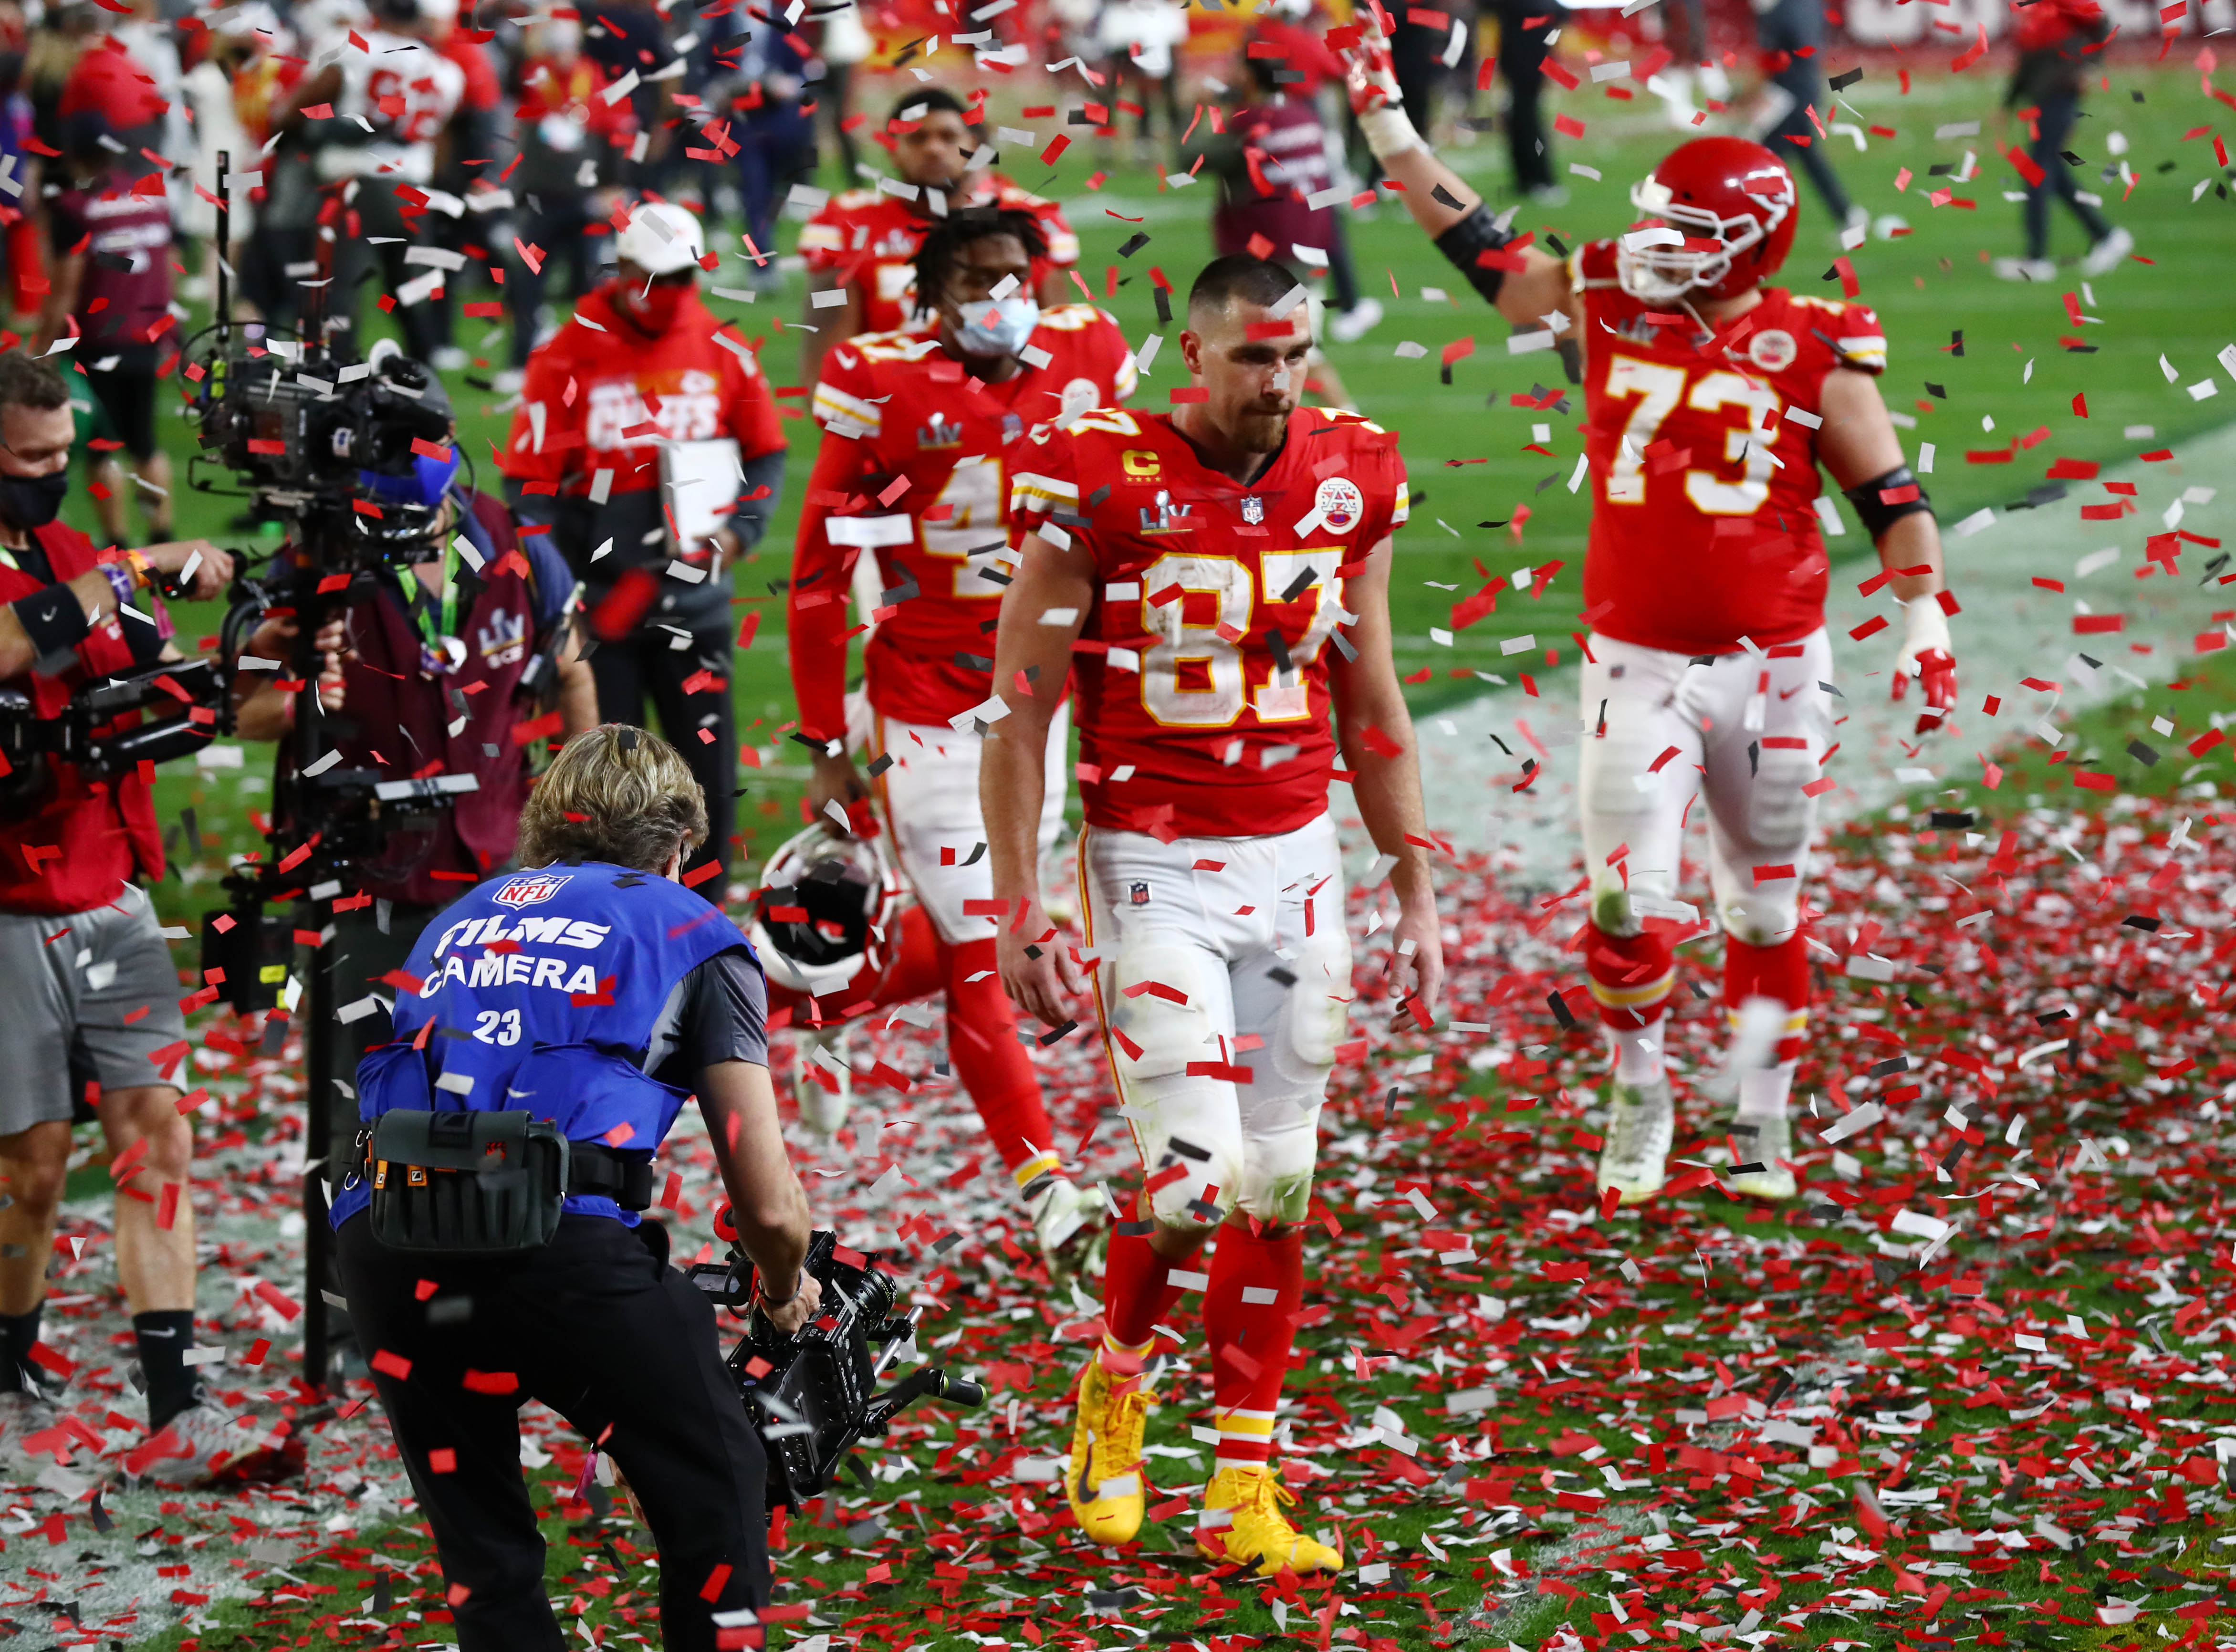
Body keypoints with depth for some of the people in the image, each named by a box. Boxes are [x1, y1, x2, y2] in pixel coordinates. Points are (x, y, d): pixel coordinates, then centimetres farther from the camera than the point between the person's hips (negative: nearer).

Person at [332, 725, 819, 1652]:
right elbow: (771, 1207, 12)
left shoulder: (462, 917, 31)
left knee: (484, 1557, 20)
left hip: (381, 1250, 4)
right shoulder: (691, 932, 18)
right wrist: (785, 1294, 34)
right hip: (557, 1234, -4)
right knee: (717, 1494, 15)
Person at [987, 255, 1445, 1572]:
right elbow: (1021, 715, -6)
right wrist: (1021, 911, -10)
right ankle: (1118, 1384, 16)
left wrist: (1417, 888, 11)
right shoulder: (1103, 484, -11)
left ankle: (1247, 1489, 15)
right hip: (1155, 868, -4)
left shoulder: (1351, 482, 3)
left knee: (1277, 1186, 6)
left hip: (1296, 863, 5)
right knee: (1196, 1178, -14)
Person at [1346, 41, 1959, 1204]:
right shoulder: (1609, 307, 0)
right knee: (1631, 907, -7)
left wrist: (1924, 616, -12)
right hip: (1639, 663, 1)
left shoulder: (1813, 352, -6)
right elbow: (1476, 245, 8)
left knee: (1765, 908, 11)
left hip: (1773, 667, -1)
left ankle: (1764, 1120, 26)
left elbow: (1889, 495, -2)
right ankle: (1638, 1101, 15)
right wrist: (1387, 125, 6)